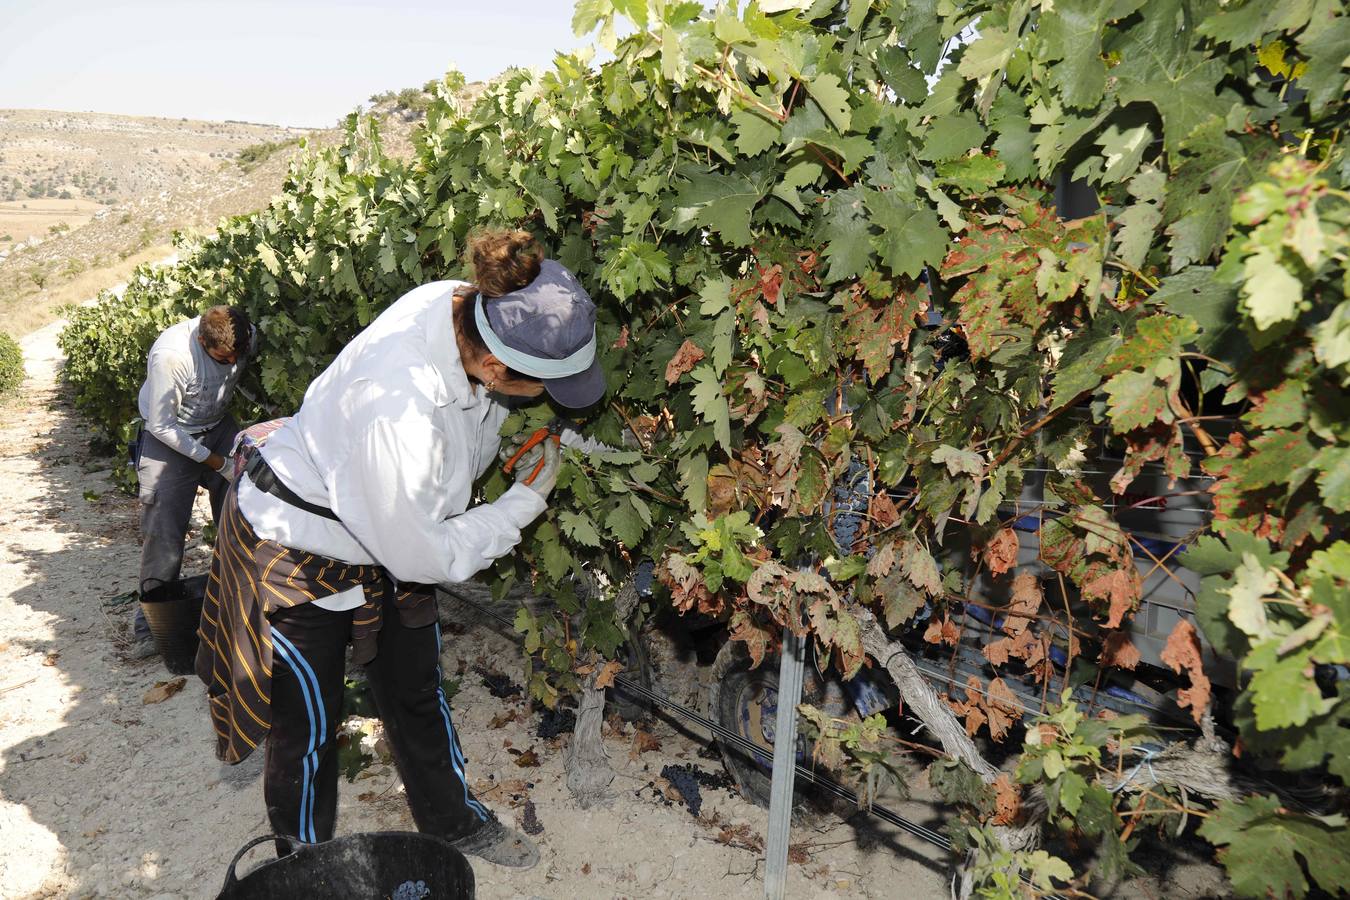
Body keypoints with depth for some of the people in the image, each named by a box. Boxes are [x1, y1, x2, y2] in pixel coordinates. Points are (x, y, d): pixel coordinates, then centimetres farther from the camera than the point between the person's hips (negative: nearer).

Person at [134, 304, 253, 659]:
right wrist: (214, 462, -19)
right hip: (169, 436, -4)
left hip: (219, 426, 4)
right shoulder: (171, 355, -32)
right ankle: (149, 622, 6)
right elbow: (161, 426, -21)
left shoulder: (250, 337, -19)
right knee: (163, 530, -8)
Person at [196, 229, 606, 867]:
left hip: (385, 531, 7)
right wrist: (527, 501, -17)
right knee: (308, 722, 12)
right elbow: (426, 556, -26)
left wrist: (565, 438, -5)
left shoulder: (469, 307, -21)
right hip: (297, 552, -7)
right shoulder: (401, 413, -43)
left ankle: (456, 821, 43)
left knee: (417, 693, 21)